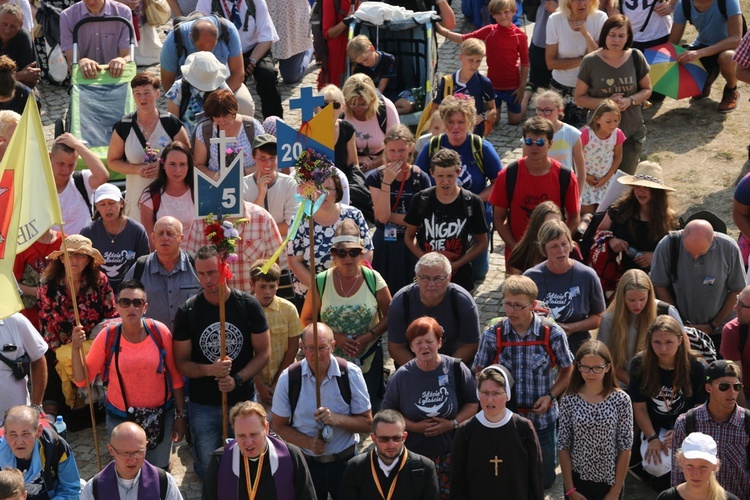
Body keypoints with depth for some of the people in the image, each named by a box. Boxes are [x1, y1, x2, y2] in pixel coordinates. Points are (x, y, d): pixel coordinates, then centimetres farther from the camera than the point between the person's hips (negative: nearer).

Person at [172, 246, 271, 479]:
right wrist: (210, 370, -25)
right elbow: (181, 362, -6)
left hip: (243, 400, 1)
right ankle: (195, 445, 39)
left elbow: (263, 353, -4)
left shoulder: (249, 305, -8)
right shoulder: (187, 312, -9)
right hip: (204, 405, -1)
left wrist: (238, 379, -18)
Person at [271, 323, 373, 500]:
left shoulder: (351, 373, -11)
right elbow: (279, 426, -3)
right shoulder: (288, 377, -10)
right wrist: (308, 442, -20)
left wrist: (336, 419, -25)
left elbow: (366, 423, -7)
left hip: (344, 461, 0)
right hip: (306, 461, 0)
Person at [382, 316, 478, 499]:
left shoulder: (456, 369, -4)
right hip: (413, 455, 0)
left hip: (450, 454, 0)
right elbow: (388, 411, 4)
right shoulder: (402, 376, -2)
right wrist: (414, 426, -10)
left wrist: (453, 423, -12)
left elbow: (473, 403, 3)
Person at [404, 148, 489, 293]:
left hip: (460, 277, -1)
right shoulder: (421, 200, -3)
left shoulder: (472, 203, -7)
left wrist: (456, 264, -13)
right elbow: (409, 237, 6)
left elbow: (481, 243, 0)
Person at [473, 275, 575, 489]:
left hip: (543, 418, 0)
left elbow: (567, 369, 0)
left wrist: (550, 396, -12)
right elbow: (480, 373, 1)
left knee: (544, 480, 14)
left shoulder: (553, 334, -14)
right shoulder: (492, 335, -12)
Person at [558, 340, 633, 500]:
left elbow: (625, 447, -7)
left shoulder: (621, 400, -10)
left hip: (610, 482, -1)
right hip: (578, 480, 1)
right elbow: (563, 446, -4)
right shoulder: (569, 401, -7)